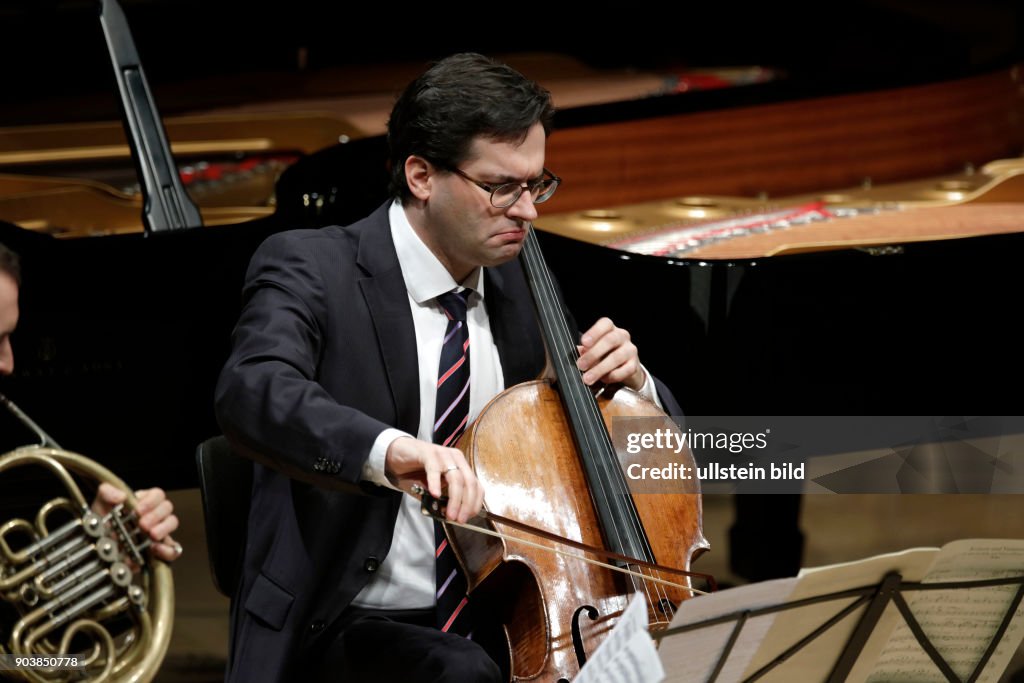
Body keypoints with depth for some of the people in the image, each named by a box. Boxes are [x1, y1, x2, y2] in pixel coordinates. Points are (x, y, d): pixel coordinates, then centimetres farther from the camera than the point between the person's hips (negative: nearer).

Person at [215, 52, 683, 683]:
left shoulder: (517, 290, 13)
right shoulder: (312, 268, -6)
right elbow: (252, 393, -29)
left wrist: (633, 383, -1)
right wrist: (388, 449, -47)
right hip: (349, 629, -5)